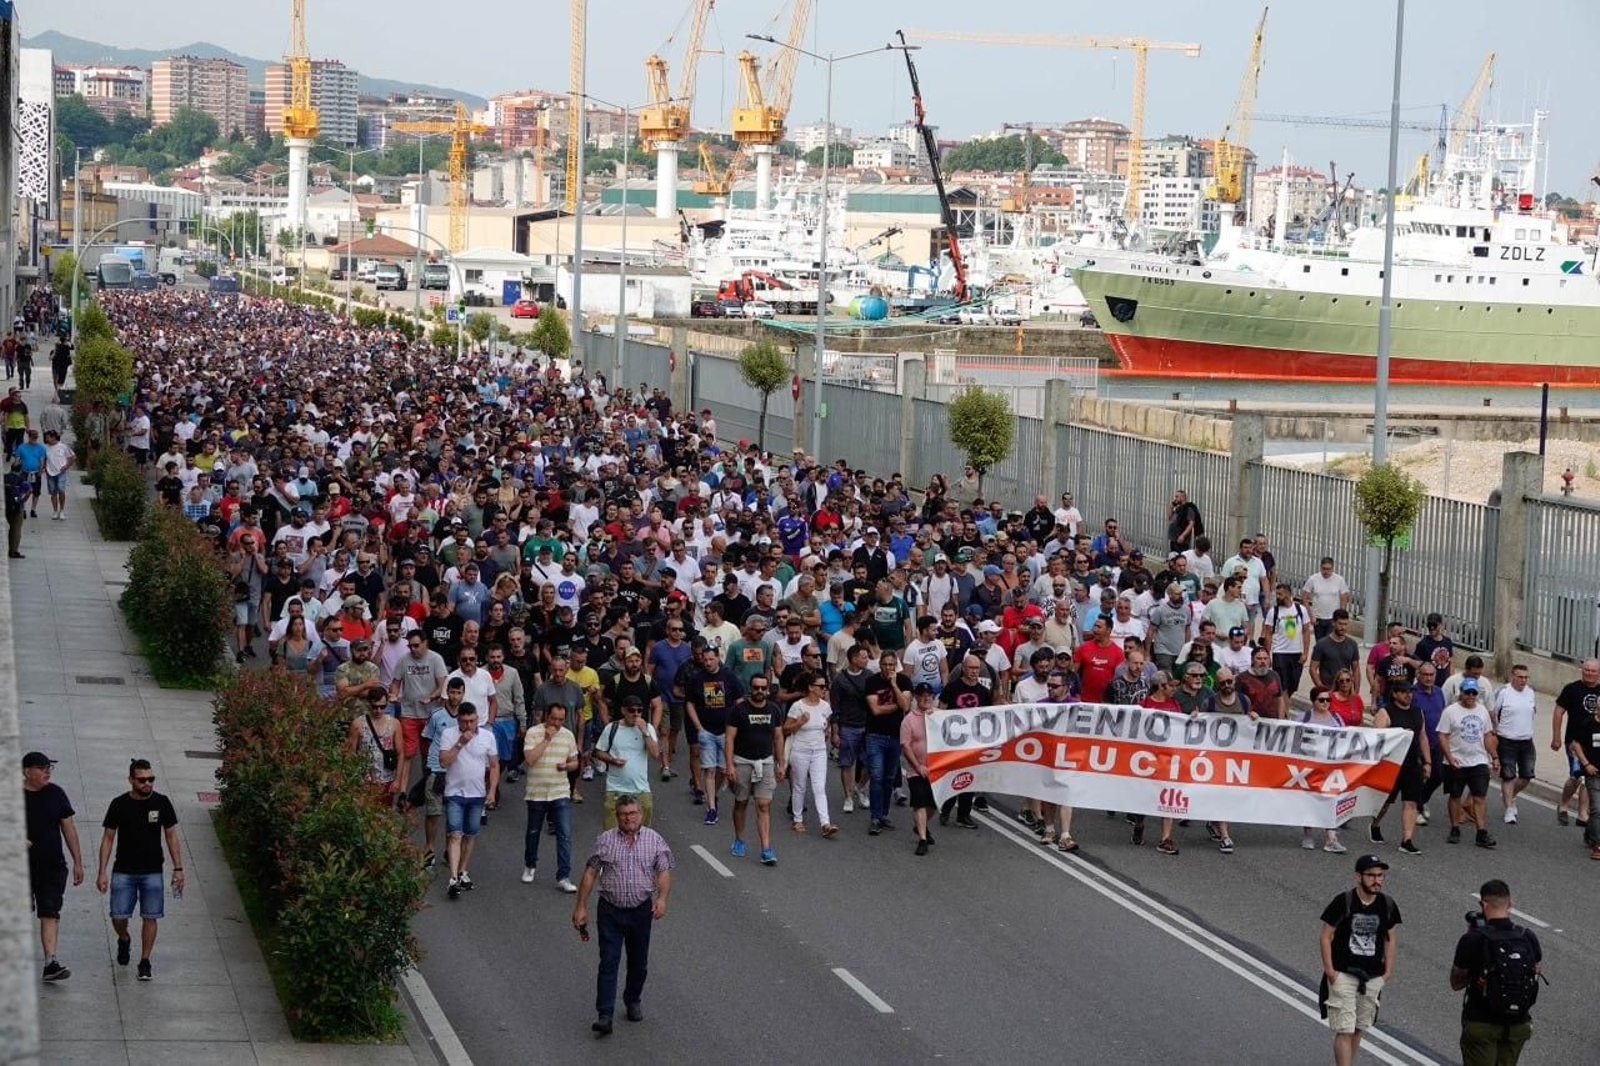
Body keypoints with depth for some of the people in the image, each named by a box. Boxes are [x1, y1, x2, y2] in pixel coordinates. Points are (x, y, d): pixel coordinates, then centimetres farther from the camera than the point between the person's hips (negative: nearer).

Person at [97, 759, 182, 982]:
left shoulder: (161, 803, -1)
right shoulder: (119, 804, -4)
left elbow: (171, 836, 5)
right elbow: (108, 838, 1)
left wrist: (178, 868, 0)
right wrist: (102, 872, -4)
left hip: (152, 871, 1)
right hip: (123, 871, -1)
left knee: (150, 917, -1)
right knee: (118, 916, -4)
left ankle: (144, 962, 11)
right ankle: (124, 940, 29)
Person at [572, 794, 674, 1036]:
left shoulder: (654, 839, 1)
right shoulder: (605, 840, 0)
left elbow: (664, 871, -1)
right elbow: (590, 873, 2)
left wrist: (662, 898, -18)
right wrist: (581, 907, -1)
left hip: (641, 910, 1)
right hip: (611, 910, -1)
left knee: (639, 962, 14)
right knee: (608, 962, -7)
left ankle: (633, 1001, 36)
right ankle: (604, 1016, -10)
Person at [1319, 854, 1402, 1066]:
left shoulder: (1387, 905, 0)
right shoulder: (1343, 902, -12)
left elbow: (1390, 939, 13)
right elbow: (1326, 936, -6)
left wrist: (1388, 970, 7)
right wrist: (1329, 970, -10)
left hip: (1373, 977, 5)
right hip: (1343, 975, -5)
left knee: (1359, 1029, 12)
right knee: (1345, 1031, -10)